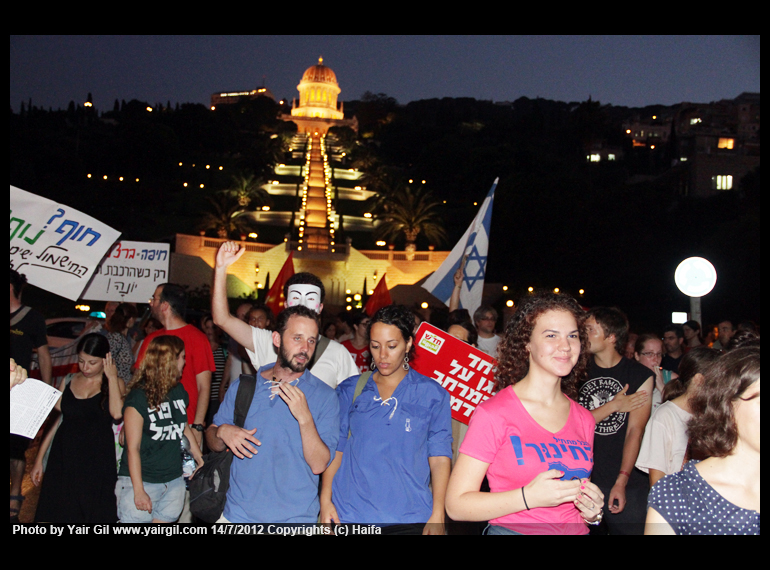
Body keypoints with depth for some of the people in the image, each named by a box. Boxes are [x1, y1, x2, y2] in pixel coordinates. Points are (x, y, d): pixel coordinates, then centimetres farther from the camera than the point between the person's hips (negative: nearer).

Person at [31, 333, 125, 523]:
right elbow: (58, 419, 14)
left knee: (96, 515, 3)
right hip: (63, 460, 3)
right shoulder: (69, 381, 8)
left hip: (97, 463, -3)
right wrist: (39, 459, 12)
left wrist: (112, 377, -14)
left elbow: (117, 413, -21)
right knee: (58, 514, 4)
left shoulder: (115, 383, -1)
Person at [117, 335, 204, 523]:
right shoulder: (138, 397, -10)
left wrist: (200, 460, 21)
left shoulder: (179, 391, 9)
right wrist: (139, 490, -13)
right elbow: (133, 448, -11)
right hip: (142, 481, -6)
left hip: (174, 479, 6)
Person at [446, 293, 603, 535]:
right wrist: (529, 497, -24)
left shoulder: (583, 419, 2)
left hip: (576, 529, 5)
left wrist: (593, 511, -6)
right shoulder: (494, 413, -15)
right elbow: (456, 504, -17)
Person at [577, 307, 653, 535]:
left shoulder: (641, 375, -2)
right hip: (583, 479, 2)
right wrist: (613, 406, -8)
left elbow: (635, 431, -7)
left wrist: (621, 482, -12)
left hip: (626, 482, -2)